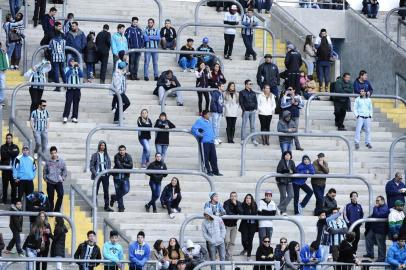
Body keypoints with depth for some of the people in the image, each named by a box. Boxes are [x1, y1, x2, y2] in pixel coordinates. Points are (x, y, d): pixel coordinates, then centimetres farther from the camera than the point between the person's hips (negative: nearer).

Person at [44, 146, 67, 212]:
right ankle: (51, 211, 13)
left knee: (60, 195, -16)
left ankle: (57, 210, -2)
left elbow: (65, 171, 8)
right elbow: (45, 171, 15)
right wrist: (45, 178, 4)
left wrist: (63, 178, -1)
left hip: (58, 182, -1)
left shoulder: (61, 161, 2)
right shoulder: (48, 162, 5)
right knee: (50, 197, 2)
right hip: (50, 182, 1)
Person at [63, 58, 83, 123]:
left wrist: (78, 67, -12)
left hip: (77, 88, 3)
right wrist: (72, 67, -22)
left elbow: (81, 75, -3)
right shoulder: (67, 68, 3)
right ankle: (65, 117, -11)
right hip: (70, 88, -3)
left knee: (76, 103, 1)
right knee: (68, 102, -10)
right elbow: (67, 74, -16)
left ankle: (74, 117, 5)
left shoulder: (77, 69, 11)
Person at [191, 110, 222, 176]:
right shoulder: (200, 121, -2)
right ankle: (208, 171, 0)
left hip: (211, 142, 7)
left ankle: (215, 171, 6)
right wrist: (199, 134, -15)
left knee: (213, 157, 3)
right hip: (205, 142, -7)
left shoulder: (208, 122, 22)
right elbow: (193, 128, -11)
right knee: (206, 157, -4)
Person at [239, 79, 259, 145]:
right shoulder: (242, 93, 0)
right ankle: (243, 139, 0)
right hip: (246, 111, -4)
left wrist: (255, 108, 2)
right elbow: (241, 102, -4)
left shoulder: (253, 93, 14)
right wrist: (244, 110, -11)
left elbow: (256, 101, 16)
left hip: (253, 111, 4)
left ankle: (253, 139, 8)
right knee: (244, 126, -4)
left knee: (253, 126, 5)